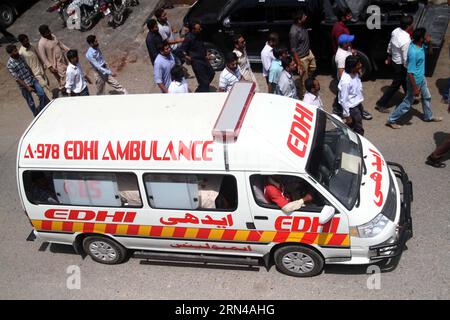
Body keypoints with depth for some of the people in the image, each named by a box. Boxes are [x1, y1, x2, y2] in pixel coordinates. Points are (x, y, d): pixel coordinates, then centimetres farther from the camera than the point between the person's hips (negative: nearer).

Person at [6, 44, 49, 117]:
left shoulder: (20, 56, 0)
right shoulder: (9, 65, -18)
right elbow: (16, 78, -18)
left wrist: (34, 77, 17)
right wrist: (27, 87, -20)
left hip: (32, 80, 5)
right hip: (24, 85, -5)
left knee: (42, 94, -2)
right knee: (31, 102, 8)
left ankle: (42, 111, 18)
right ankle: (37, 115, 27)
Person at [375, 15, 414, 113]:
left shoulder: (395, 31, -10)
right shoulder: (406, 41, -34)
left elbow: (390, 45, 6)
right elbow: (406, 59, -27)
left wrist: (389, 57, 22)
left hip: (394, 61, 9)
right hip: (400, 65, -9)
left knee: (405, 82, 27)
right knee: (395, 85, 9)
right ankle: (381, 104, 18)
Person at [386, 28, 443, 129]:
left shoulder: (421, 44, -8)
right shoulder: (413, 52, -34)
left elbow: (430, 51, 12)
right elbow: (410, 73, -30)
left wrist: (428, 42, -11)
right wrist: (415, 88, -24)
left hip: (421, 78, 9)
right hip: (415, 80, -9)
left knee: (427, 97, 26)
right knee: (407, 103, 5)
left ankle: (428, 116, 48)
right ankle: (391, 120, 19)